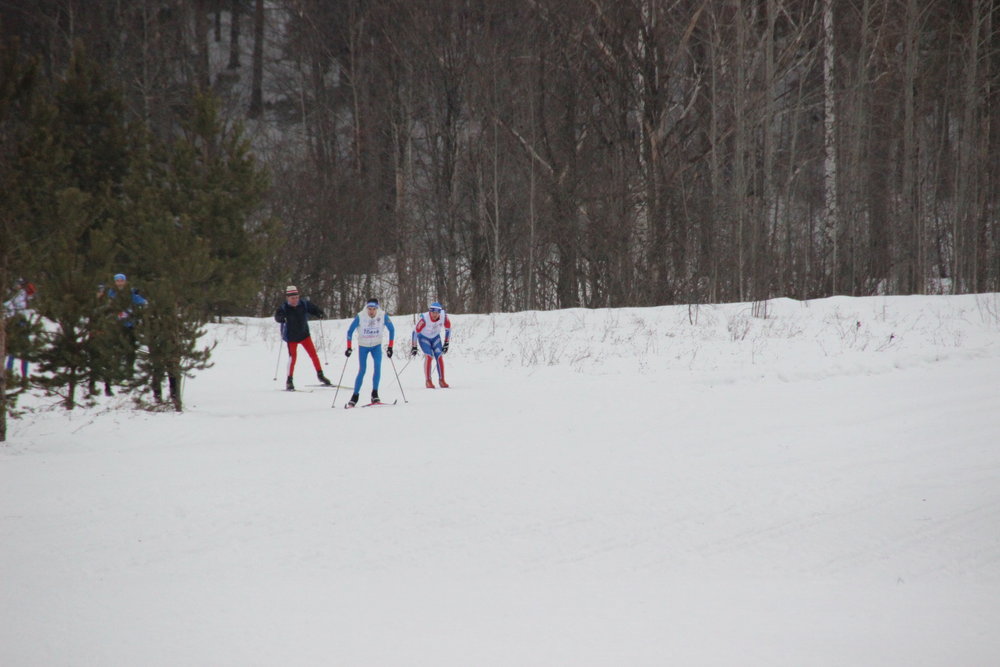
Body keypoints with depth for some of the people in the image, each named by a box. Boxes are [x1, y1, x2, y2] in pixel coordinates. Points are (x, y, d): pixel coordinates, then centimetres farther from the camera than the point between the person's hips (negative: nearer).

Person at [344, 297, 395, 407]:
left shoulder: (383, 316, -18)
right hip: (363, 346, -1)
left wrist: (390, 347, -8)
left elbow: (391, 329, -6)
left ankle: (374, 393, -13)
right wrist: (349, 348, -13)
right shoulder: (360, 317, -22)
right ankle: (355, 396, 3)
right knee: (362, 370, -8)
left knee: (378, 366, -20)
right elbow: (350, 331, -11)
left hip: (376, 346, 1)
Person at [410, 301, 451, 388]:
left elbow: (448, 328, -5)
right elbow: (416, 331, -24)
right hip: (424, 337, -3)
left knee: (439, 356, -10)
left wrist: (446, 343, -2)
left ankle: (441, 380, 0)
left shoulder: (444, 316, -23)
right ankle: (428, 381, -13)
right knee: (429, 356, -20)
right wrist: (414, 347, -20)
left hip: (435, 337, 3)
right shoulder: (424, 318, -34)